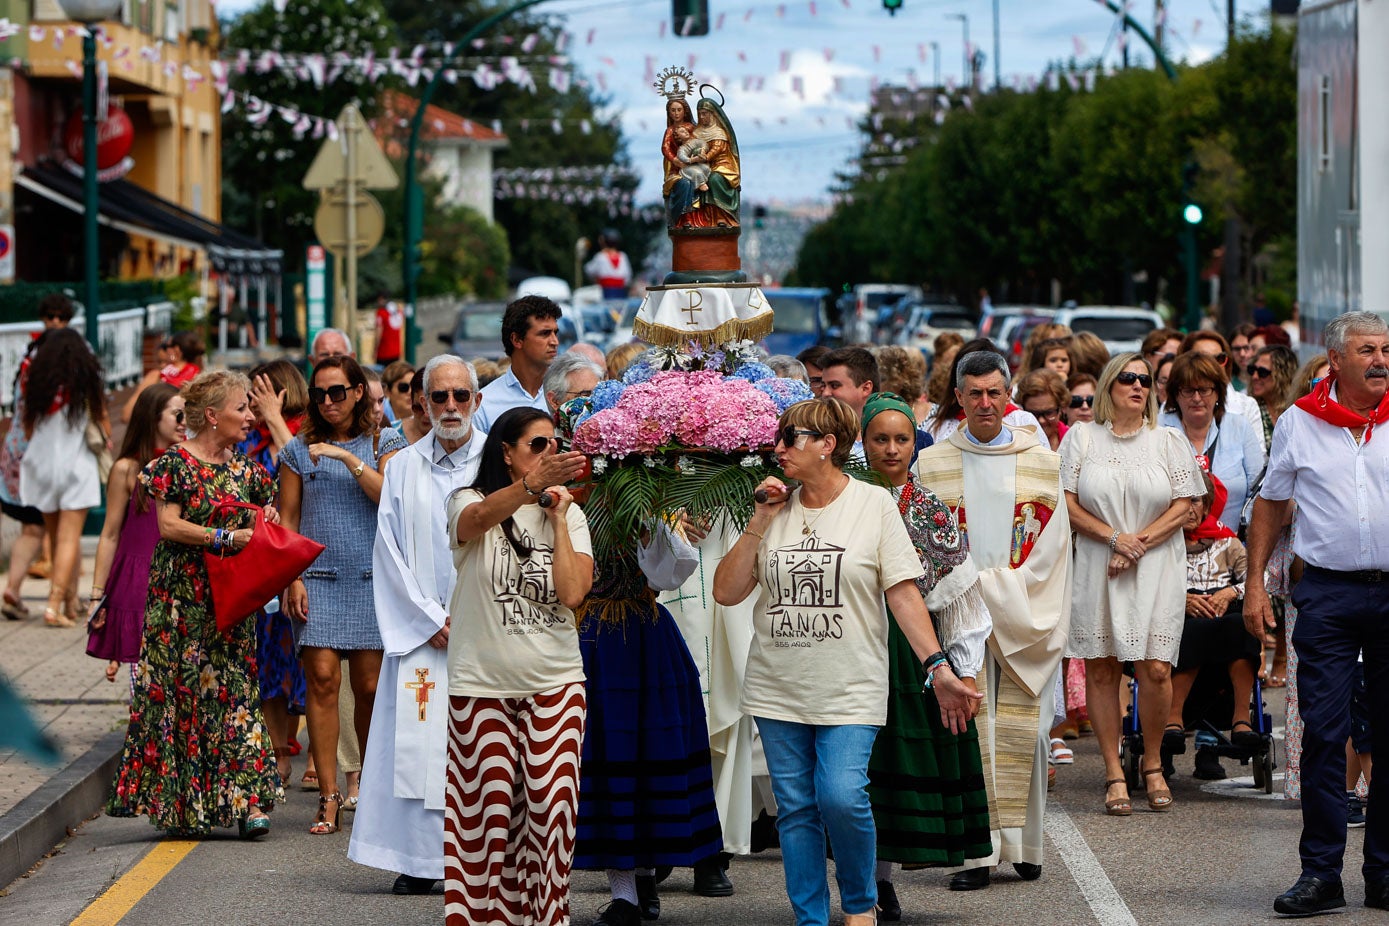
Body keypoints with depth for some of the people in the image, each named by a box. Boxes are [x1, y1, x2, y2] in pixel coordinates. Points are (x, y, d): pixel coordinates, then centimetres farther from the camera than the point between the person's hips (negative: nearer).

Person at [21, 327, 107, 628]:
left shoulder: (35, 381, 1)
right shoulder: (87, 381, -5)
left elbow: (27, 428, 5)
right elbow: (102, 421, 4)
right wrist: (106, 440, 25)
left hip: (41, 464, 3)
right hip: (77, 465, -3)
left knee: (57, 537, 15)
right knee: (69, 538, -4)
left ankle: (71, 601, 23)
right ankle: (55, 605, -15)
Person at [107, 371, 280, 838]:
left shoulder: (243, 469, 12)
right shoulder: (176, 463, -5)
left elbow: (254, 522, 24)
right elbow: (168, 525, -13)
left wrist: (268, 516, 1)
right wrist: (226, 537, -18)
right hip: (183, 597, -5)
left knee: (236, 690, -1)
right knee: (184, 691, -4)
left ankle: (245, 799, -5)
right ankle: (181, 804, 2)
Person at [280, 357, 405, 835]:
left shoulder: (384, 443, 8)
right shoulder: (299, 449, 10)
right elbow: (287, 519, 9)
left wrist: (349, 458, -14)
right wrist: (292, 578, 0)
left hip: (372, 578, 0)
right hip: (318, 576, 0)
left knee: (370, 686, -1)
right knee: (322, 677, -10)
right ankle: (329, 796, -8)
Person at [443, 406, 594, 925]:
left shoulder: (569, 516, 7)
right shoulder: (469, 504, -1)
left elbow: (572, 593, -8)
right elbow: (480, 517, -30)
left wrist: (558, 517, -6)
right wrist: (533, 485, -48)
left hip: (554, 684, 2)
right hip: (481, 683, -2)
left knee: (551, 805, -3)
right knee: (489, 808, -1)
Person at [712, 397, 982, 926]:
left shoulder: (874, 505, -1)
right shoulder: (776, 510, 8)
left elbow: (903, 592, -4)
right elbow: (726, 592, 4)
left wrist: (939, 668, -12)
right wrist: (760, 523, -3)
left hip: (850, 689, -4)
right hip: (777, 688, 4)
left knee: (841, 797, -17)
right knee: (795, 808, 5)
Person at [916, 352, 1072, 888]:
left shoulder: (1041, 462, 9)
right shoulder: (933, 465, 9)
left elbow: (1048, 546, 3)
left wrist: (994, 586, -7)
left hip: (1024, 618, 1)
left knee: (1021, 731, -2)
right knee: (968, 730, -7)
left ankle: (1022, 844, 6)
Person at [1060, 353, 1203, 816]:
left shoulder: (1168, 441, 8)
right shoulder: (1081, 438, 7)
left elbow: (1182, 508, 1)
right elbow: (1066, 503, 1)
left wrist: (1136, 544, -10)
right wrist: (1113, 537, -11)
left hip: (1157, 567, 0)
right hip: (1096, 568, 0)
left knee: (1155, 668, -9)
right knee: (1100, 669, -1)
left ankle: (1152, 764, 9)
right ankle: (1114, 773, 5)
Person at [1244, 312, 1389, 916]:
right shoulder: (1298, 422, 4)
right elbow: (1271, 503, 12)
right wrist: (1254, 583, 7)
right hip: (1327, 593, -1)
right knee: (1323, 733, -5)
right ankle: (1321, 872, -1)